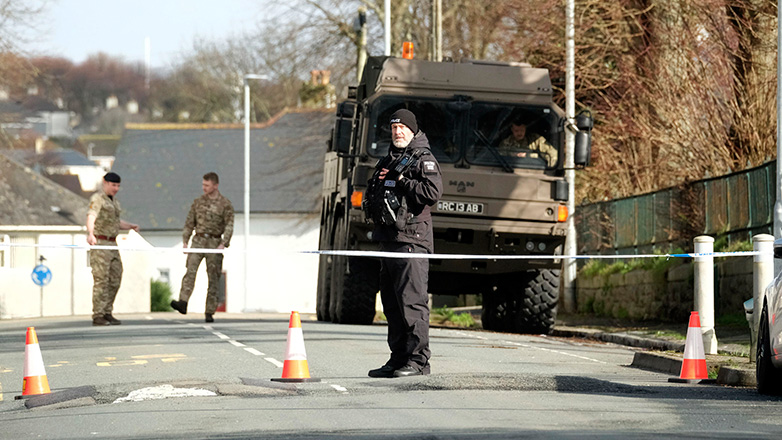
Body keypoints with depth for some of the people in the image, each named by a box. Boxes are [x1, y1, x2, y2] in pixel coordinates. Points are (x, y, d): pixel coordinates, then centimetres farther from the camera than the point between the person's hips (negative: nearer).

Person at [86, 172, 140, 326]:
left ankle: (107, 313, 14)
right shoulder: (97, 199, -9)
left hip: (112, 245, 9)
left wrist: (130, 226, 11)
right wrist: (90, 234, -45)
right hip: (99, 243, -9)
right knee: (101, 280, -10)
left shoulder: (114, 201, 19)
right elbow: (91, 218, -27)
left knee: (115, 280, 7)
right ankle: (98, 316, -8)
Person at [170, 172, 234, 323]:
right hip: (198, 240, 2)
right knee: (190, 271, -17)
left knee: (213, 278, 1)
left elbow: (229, 226, -6)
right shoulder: (198, 202, 12)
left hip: (214, 242, -2)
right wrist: (185, 241, 6)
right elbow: (190, 222, 16)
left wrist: (224, 244, -19)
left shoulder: (225, 204, 1)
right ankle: (183, 303, -30)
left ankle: (210, 312, 5)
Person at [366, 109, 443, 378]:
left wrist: (401, 181, -14)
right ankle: (399, 358, 14)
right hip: (388, 239, 9)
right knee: (392, 304, 10)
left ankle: (418, 360, -10)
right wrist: (375, 194, 11)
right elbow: (372, 196, 34)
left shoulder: (423, 159, -3)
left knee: (412, 301, -11)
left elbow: (433, 191, -19)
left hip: (412, 239, -9)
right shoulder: (388, 161, 22)